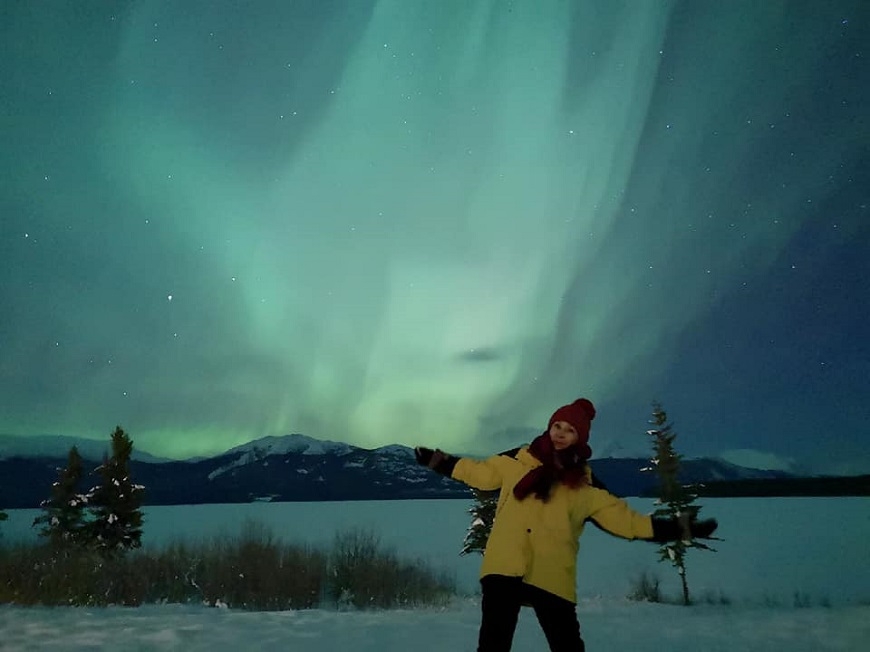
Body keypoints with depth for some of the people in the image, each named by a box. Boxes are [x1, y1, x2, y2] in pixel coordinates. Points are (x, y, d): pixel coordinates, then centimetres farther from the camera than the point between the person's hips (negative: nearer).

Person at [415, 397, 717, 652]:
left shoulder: (585, 483, 8)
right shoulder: (517, 461, 8)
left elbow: (622, 518, 9)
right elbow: (480, 472, 20)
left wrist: (680, 528, 5)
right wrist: (436, 459, 21)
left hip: (552, 578, 0)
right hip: (503, 569, 0)